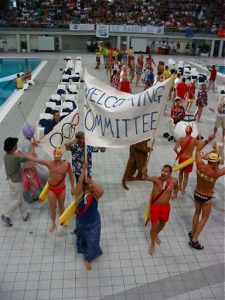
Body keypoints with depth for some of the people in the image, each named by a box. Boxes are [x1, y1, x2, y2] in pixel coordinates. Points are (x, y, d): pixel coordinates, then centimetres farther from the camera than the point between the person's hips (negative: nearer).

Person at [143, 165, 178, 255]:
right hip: (155, 206, -4)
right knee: (154, 226, 3)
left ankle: (156, 235, 57)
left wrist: (175, 194, -6)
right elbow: (146, 178, -42)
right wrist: (144, 173, -64)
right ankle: (152, 244, 30)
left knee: (162, 224, 25)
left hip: (166, 207, 4)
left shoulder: (174, 181, -12)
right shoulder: (156, 179, -22)